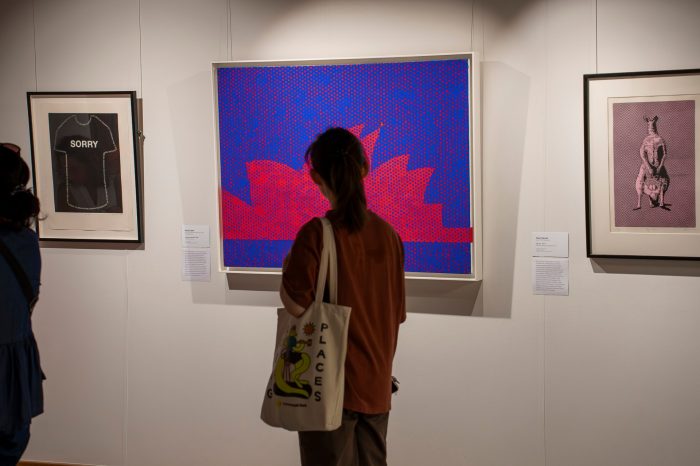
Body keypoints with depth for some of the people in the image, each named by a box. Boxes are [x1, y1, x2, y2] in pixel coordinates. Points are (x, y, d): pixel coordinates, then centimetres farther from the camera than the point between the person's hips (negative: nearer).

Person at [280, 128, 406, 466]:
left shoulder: (316, 233, -15)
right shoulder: (388, 234, 1)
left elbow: (295, 304, -16)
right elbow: (398, 313, 6)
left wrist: (287, 268, 1)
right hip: (377, 384, 5)